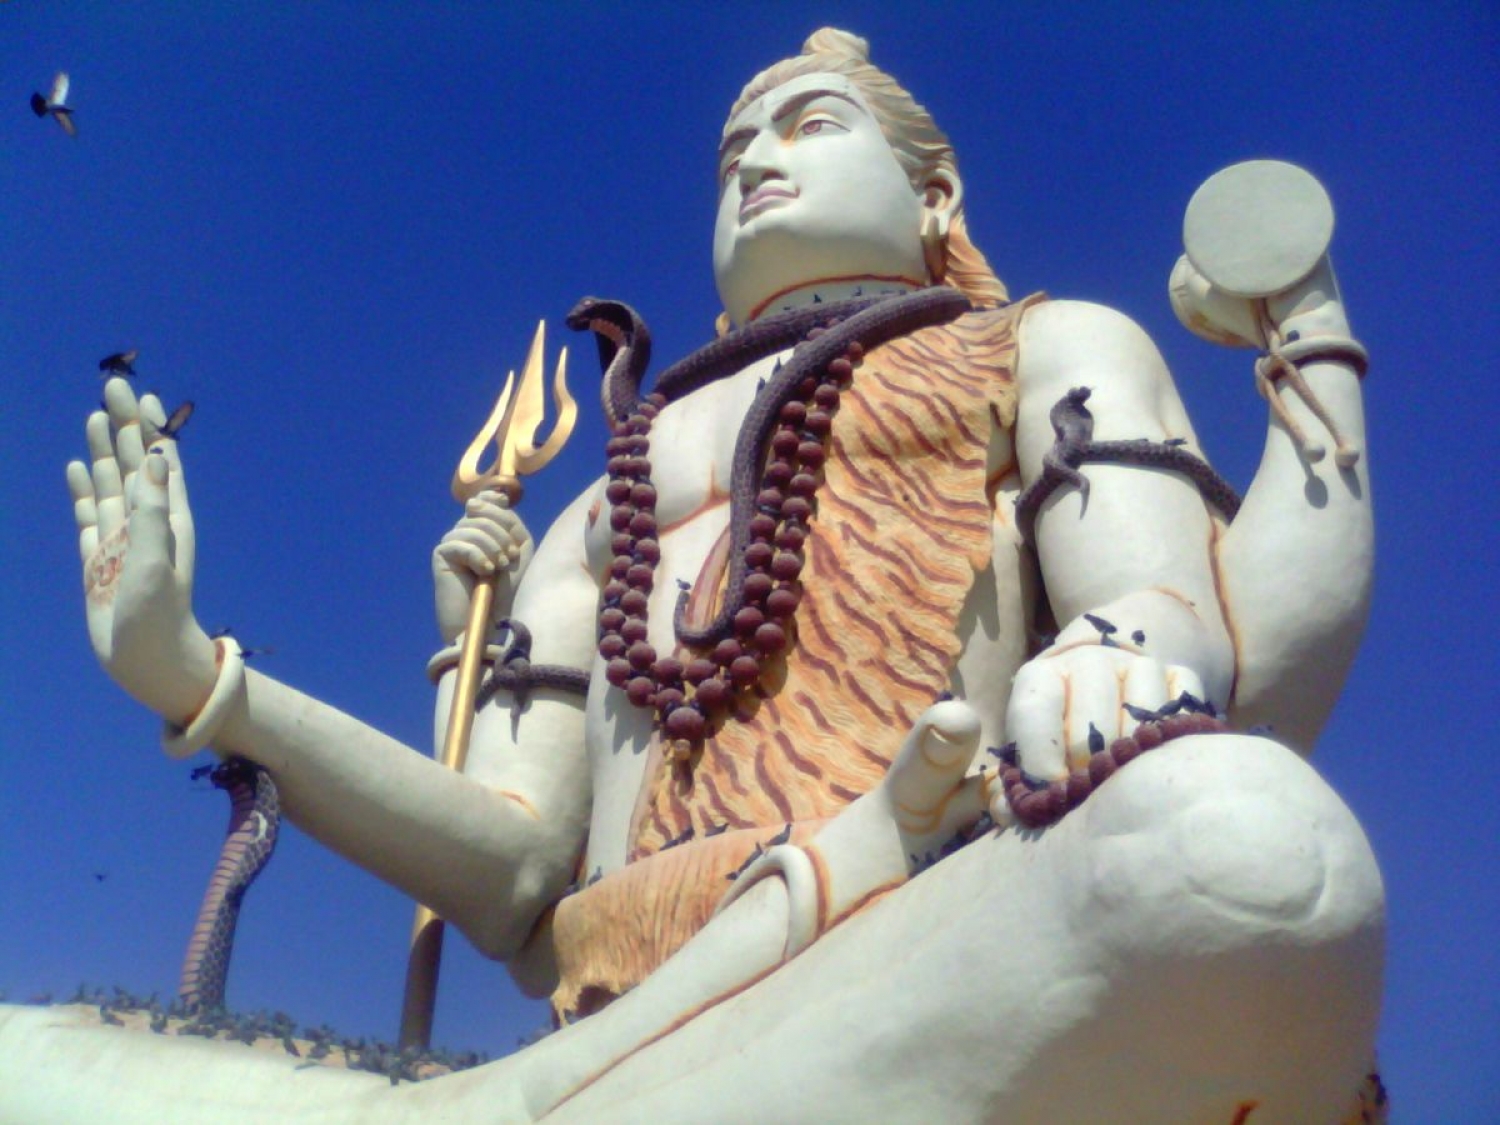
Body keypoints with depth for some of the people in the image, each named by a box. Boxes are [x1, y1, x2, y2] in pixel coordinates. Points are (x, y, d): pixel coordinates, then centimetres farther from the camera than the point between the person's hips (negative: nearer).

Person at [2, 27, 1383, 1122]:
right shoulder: (605, 511, 31)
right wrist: (193, 678, 9)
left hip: (964, 974, -1)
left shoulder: (1047, 347, 22)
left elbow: (1208, 659, 4)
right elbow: (514, 876, 15)